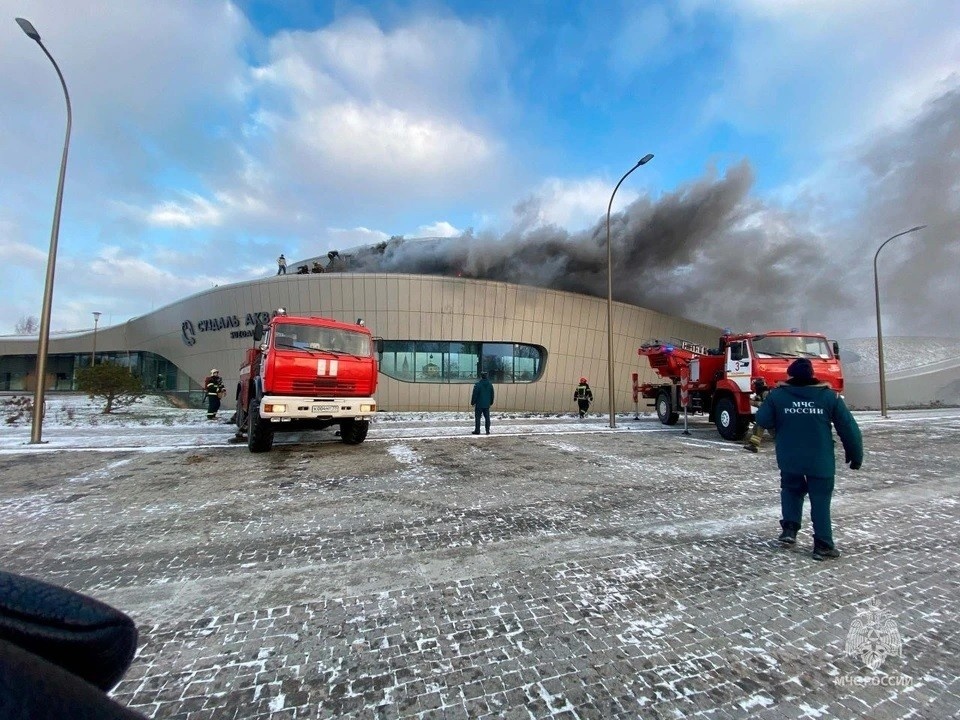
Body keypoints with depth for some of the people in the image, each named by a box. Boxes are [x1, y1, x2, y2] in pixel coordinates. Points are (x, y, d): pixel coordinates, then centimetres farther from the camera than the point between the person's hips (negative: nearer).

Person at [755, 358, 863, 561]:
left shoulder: (777, 395, -6)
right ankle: (823, 545, 12)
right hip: (821, 462, 0)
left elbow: (762, 420, -3)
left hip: (789, 460, 0)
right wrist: (856, 456, 12)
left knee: (791, 489, 23)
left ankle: (789, 528, 13)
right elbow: (849, 428, 1)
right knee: (821, 500, 10)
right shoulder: (829, 396, -2)